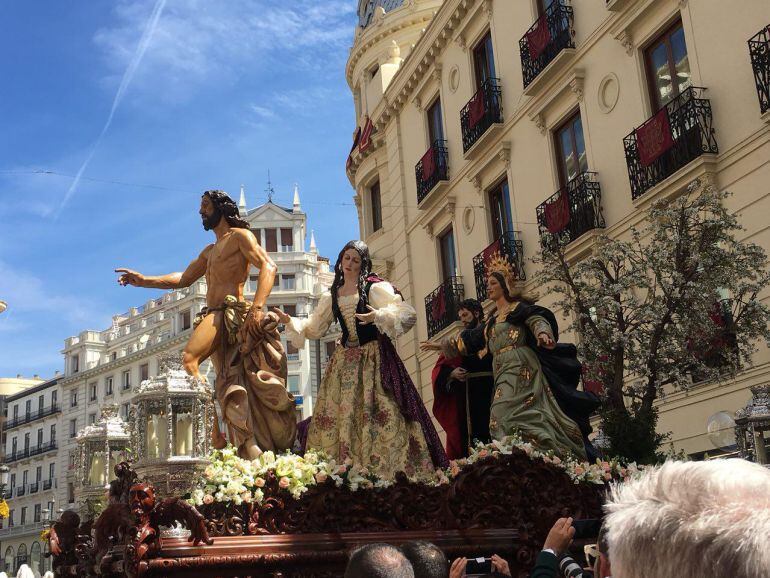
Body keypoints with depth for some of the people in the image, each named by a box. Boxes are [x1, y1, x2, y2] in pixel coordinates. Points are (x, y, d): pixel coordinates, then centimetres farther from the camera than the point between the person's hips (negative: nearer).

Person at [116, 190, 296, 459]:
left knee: (189, 358, -27)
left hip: (231, 312, -9)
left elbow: (268, 266, -12)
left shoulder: (239, 236, 3)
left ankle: (216, 436, -30)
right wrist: (144, 281, 14)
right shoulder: (210, 251, 30)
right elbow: (184, 279, 25)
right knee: (229, 385, 3)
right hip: (215, 316, 9)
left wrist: (257, 307, -26)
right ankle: (254, 453, 1)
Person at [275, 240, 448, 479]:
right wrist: (290, 321, 5)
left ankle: (388, 472, -6)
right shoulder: (331, 296, 15)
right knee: (339, 417, 0)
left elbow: (407, 314, -10)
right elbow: (314, 327, 20)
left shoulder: (375, 287, -1)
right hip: (345, 360, 5)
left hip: (374, 358, -5)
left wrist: (378, 316, -26)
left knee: (381, 415, -10)